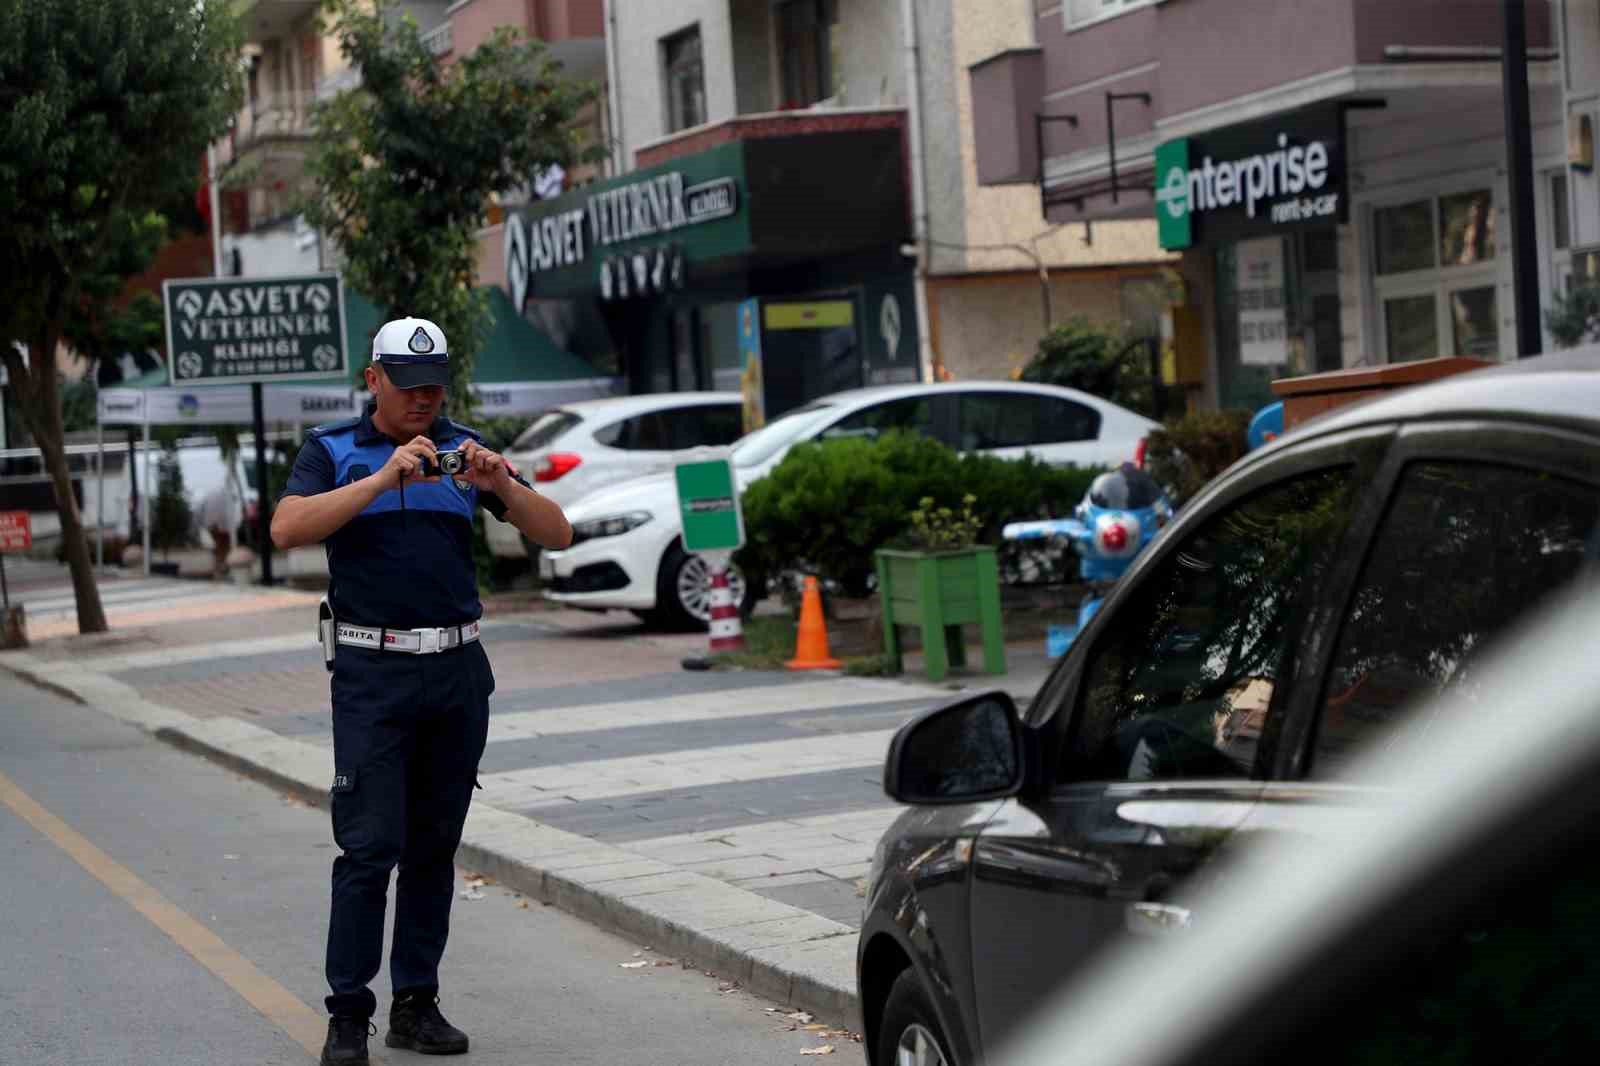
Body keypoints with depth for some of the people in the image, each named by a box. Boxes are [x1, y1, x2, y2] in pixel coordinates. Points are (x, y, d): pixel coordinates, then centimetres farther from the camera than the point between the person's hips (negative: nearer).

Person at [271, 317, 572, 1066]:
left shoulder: (465, 450, 10)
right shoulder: (333, 451, 2)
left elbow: (556, 534, 5)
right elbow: (288, 530, -17)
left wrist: (502, 485, -14)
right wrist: (383, 480, -24)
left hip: (458, 669, 4)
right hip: (372, 673, -4)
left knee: (434, 845, 7)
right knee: (369, 844, -9)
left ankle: (416, 1004, 15)